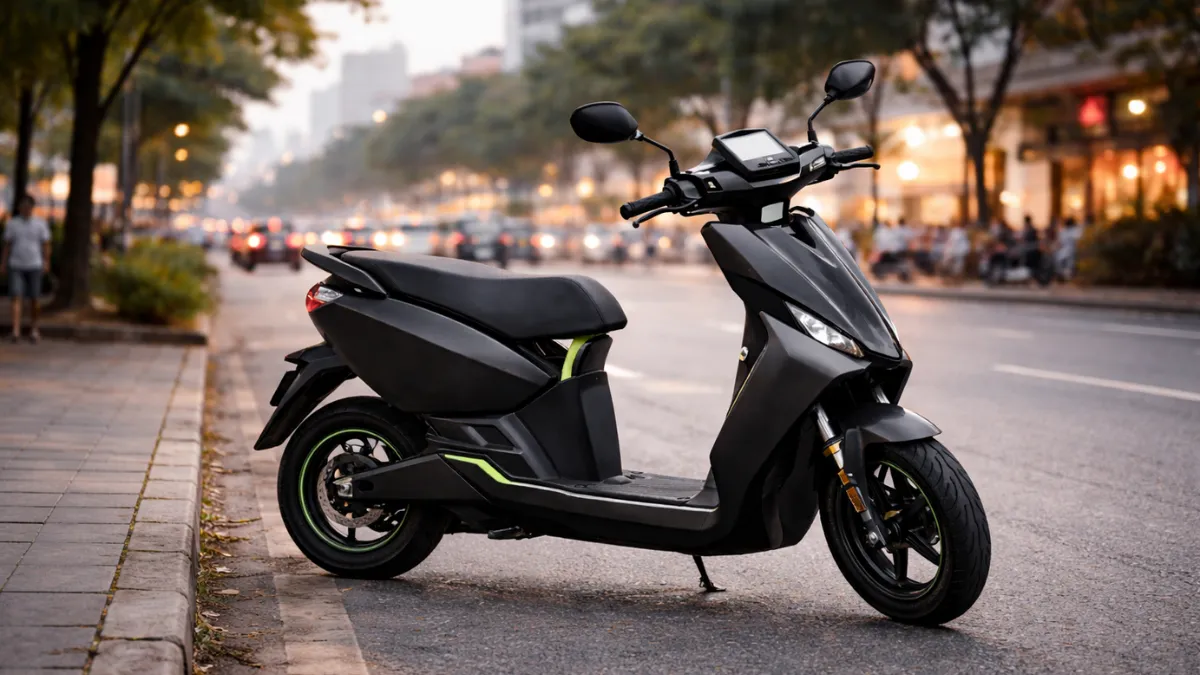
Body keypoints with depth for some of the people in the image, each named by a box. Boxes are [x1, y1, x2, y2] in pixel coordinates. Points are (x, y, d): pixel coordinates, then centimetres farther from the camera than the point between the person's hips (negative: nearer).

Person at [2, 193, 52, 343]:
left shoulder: (40, 224, 2)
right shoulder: (12, 223, 4)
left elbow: (46, 245, -1)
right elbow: (7, 245, 7)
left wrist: (46, 263, -12)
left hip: (34, 266, 0)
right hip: (16, 266, 0)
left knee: (33, 299, 5)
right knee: (16, 297, -10)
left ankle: (34, 329, 19)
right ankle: (16, 330, -18)